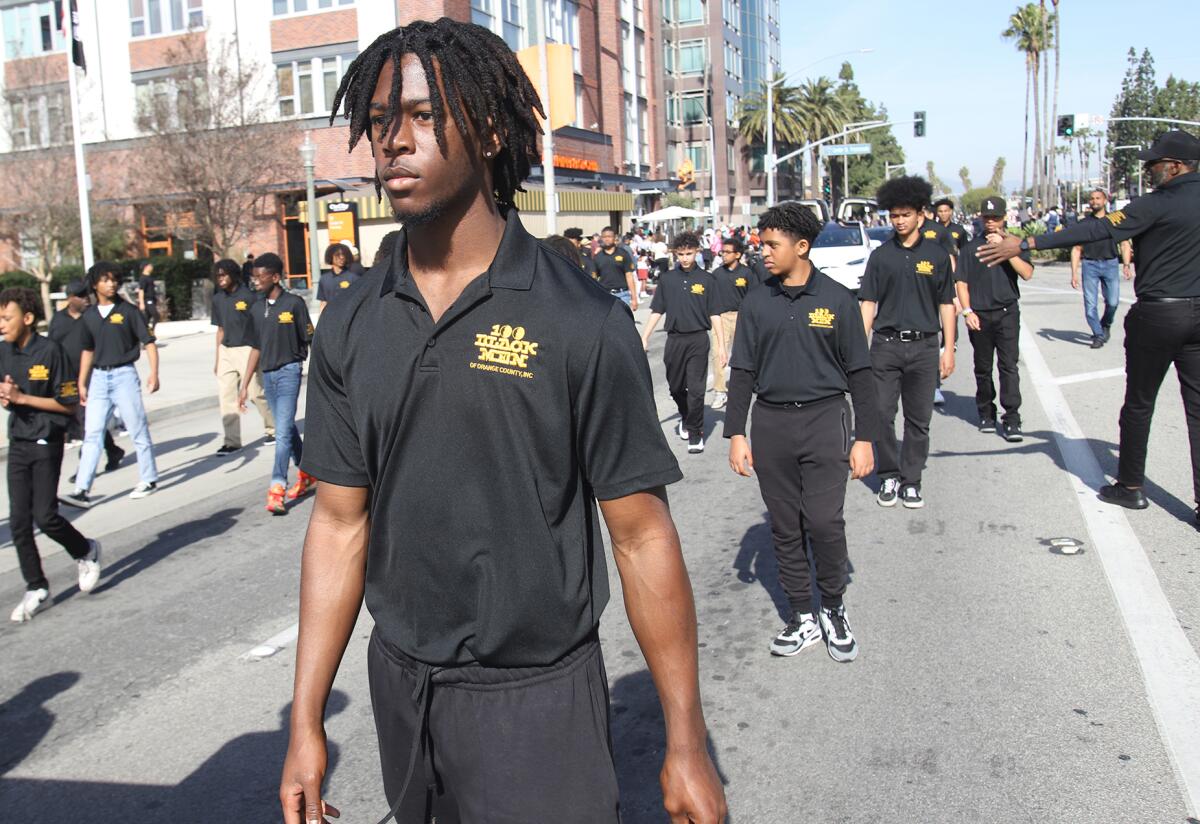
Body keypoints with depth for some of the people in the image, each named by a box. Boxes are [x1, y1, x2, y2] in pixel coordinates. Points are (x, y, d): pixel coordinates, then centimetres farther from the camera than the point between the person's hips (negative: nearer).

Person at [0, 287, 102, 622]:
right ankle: (36, 587, 16)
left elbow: (68, 404, -12)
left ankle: (86, 551, 22)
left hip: (46, 443, -6)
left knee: (45, 516, -7)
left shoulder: (49, 351, -14)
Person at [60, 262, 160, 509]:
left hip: (124, 374, -4)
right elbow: (88, 350, 18)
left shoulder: (128, 311, -4)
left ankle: (148, 479, 17)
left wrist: (154, 372, -18)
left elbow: (148, 342, -6)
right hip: (98, 377, 4)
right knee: (92, 434, 2)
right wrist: (82, 384, 17)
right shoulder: (89, 315, 9)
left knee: (138, 430, 4)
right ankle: (82, 490, 1)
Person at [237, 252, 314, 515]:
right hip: (267, 374, 7)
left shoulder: (294, 303, -7)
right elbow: (256, 348, 16)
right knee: (287, 429, 15)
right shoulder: (257, 309, 11)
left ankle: (277, 487, -14)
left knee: (283, 431, -12)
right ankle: (306, 475, 30)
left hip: (289, 371, -7)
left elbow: (309, 342, -5)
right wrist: (245, 386, 14)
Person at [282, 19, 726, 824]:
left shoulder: (582, 321, -14)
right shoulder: (350, 330, -1)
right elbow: (341, 523, 3)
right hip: (400, 686, 5)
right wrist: (306, 724, 2)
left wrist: (686, 744, -9)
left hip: (536, 695, -4)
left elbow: (641, 534, -11)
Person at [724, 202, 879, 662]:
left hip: (824, 420, -3)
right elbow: (742, 372, 8)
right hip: (771, 423, 3)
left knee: (825, 523, -7)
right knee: (785, 527, 7)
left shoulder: (836, 299, 0)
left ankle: (833, 610, 16)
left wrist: (864, 437, -2)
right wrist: (736, 434, 2)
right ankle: (802, 618, 20)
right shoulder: (757, 304, 6)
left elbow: (859, 372, 2)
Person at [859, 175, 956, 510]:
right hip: (886, 344, 0)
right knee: (882, 415, 1)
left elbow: (946, 304, 6)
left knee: (918, 420, 5)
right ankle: (888, 476, 17)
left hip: (923, 346, 0)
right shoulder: (881, 255, 5)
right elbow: (869, 303, 6)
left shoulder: (937, 254, 4)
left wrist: (949, 350, 2)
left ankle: (911, 481, 17)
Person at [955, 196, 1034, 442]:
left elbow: (1027, 273, -8)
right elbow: (961, 283, 5)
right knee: (983, 368, 9)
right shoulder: (971, 247, 6)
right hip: (979, 315, 1)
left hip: (1007, 313, -1)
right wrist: (967, 311, -6)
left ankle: (1011, 419, -8)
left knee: (1009, 366, -8)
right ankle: (986, 412, 23)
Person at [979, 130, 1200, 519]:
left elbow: (1097, 230, -22)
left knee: (1139, 403, 8)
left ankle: (1130, 486, 19)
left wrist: (1025, 244, -26)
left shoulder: (1157, 205, -14)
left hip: (1157, 315, -6)